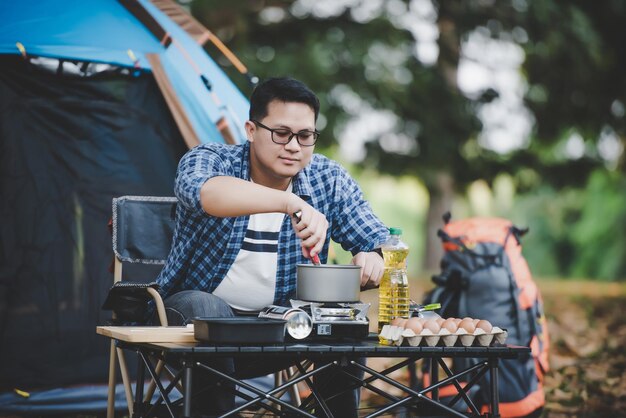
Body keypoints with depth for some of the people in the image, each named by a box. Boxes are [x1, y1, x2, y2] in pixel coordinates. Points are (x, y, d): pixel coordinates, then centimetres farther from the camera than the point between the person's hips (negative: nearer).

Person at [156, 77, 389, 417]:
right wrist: (291, 204, -51)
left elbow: (383, 244, -1)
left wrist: (375, 260, -28)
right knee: (204, 308, -33)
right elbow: (204, 191, -37)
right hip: (198, 311, -2)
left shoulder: (330, 180, -1)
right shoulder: (209, 159, -12)